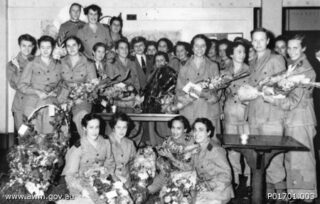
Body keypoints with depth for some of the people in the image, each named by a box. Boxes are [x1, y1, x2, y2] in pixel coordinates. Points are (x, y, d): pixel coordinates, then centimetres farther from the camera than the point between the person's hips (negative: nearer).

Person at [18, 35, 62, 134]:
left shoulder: (57, 66, 12)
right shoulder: (32, 64, 5)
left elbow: (60, 85, 20)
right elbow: (21, 85, 2)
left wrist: (55, 92, -1)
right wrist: (37, 92, -10)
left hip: (50, 104, 2)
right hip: (32, 104, -2)